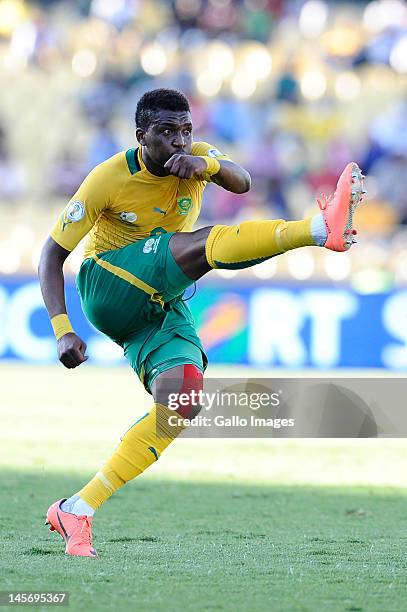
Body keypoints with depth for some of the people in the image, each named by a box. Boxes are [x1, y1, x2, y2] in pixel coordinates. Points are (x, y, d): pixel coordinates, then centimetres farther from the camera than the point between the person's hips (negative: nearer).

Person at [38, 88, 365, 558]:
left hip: (161, 305, 5)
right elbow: (52, 253, -9)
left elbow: (242, 183, -20)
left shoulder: (197, 157, 0)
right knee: (203, 241, -29)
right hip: (107, 286, -5)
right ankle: (322, 228, -53)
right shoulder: (110, 178, -12)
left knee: (181, 396, -20)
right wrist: (62, 331, -19)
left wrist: (206, 163, -41)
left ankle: (77, 510, -18)